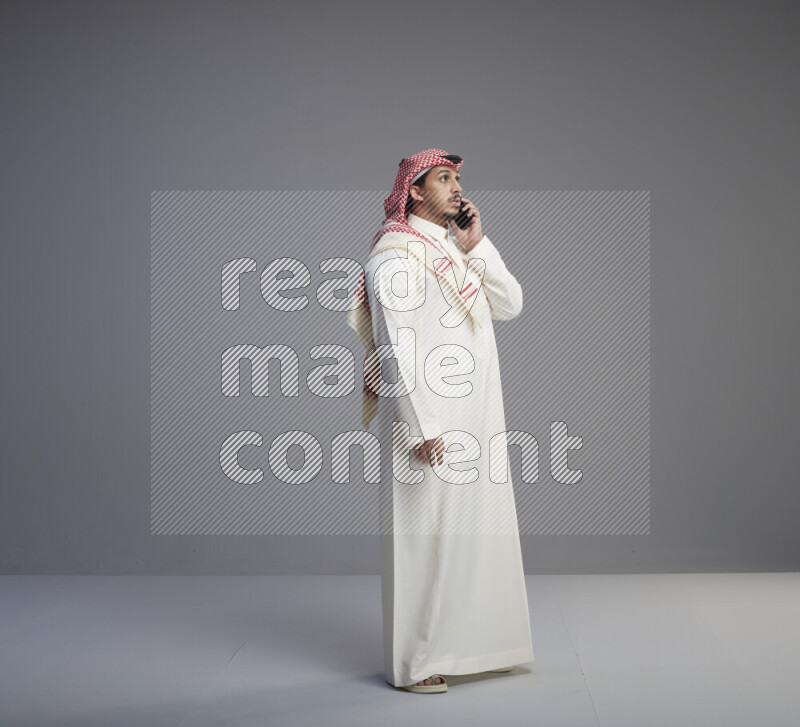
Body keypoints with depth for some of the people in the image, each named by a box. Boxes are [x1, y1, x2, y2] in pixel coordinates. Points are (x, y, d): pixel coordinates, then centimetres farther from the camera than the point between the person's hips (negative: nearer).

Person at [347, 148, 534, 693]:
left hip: (477, 419, 8)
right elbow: (397, 348, -16)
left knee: (477, 529, 12)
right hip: (428, 419, -8)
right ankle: (415, 662, 6)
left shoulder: (458, 249, 17)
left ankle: (463, 643, 24)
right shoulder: (395, 256, -9)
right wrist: (421, 428, -20)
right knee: (424, 534, -3)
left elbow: (510, 305, 7)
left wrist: (476, 245, -1)